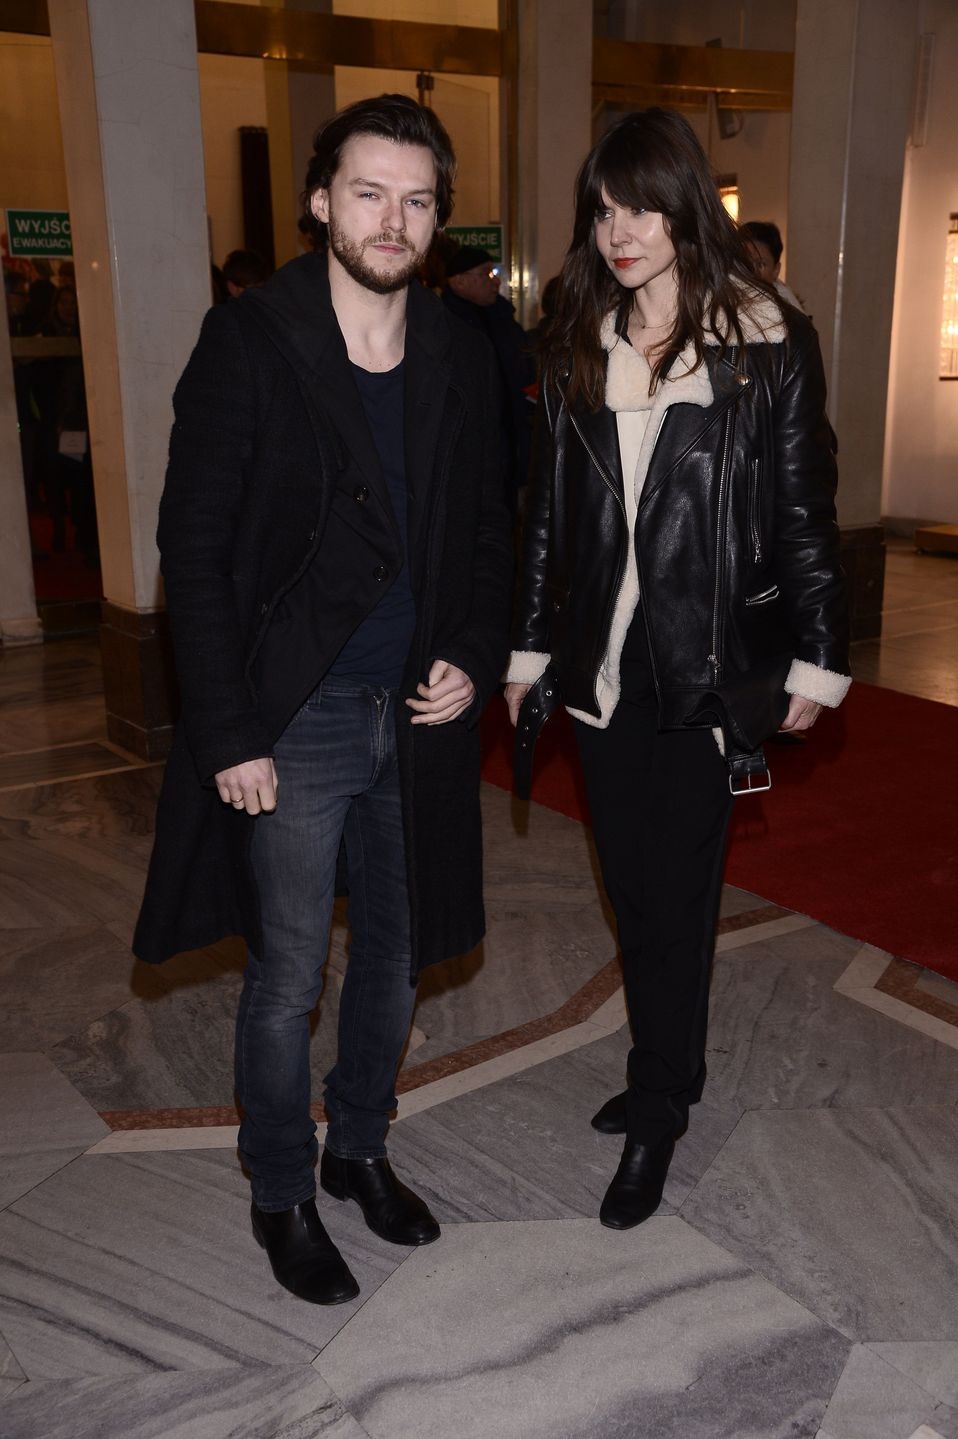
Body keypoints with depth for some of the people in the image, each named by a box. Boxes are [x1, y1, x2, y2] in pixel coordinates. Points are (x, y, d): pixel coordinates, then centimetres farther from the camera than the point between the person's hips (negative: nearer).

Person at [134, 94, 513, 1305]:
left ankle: (360, 1146, 40)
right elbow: (194, 547, -10)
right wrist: (229, 735, -13)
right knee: (287, 977, 7)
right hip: (293, 720, -4)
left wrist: (475, 659, -3)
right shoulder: (248, 341, -9)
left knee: (394, 958, 17)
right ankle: (282, 1193, 30)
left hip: (419, 715, 5)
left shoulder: (460, 356, 4)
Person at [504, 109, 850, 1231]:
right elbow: (548, 510, 10)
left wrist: (815, 663, -3)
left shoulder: (769, 348, -5)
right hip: (600, 666, 4)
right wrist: (529, 650, 11)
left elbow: (805, 514, -2)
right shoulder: (576, 350, 8)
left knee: (675, 894, 3)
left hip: (706, 671, -4)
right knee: (632, 887, 13)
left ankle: (658, 1112, 20)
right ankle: (667, 1073, 32)